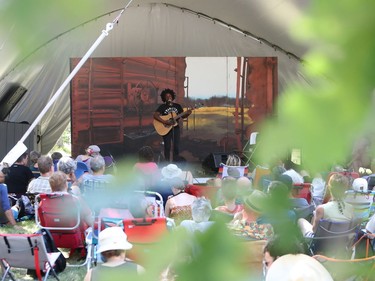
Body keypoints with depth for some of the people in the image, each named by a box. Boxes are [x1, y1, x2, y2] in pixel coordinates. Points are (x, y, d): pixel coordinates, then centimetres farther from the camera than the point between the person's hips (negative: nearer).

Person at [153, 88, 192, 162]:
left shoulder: (177, 106, 7)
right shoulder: (162, 107, -3)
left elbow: (183, 116, 12)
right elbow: (155, 115, -13)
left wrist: (187, 114, -10)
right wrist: (164, 122, -23)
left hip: (175, 128, 3)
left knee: (176, 147, 2)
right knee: (167, 147, 0)